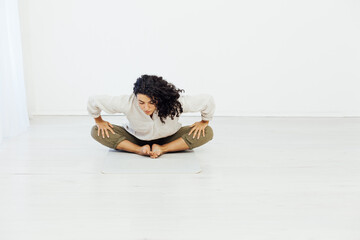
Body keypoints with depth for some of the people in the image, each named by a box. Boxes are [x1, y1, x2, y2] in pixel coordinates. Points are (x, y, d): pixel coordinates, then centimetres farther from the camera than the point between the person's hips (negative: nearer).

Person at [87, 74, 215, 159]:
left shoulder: (175, 103, -35)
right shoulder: (128, 103, -35)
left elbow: (208, 100, -23)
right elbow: (93, 101, -22)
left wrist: (204, 122, -12)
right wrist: (99, 121, -9)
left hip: (169, 140, 0)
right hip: (135, 138, 0)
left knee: (207, 133, -24)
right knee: (96, 131, -22)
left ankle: (163, 149, -19)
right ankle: (138, 150, -19)